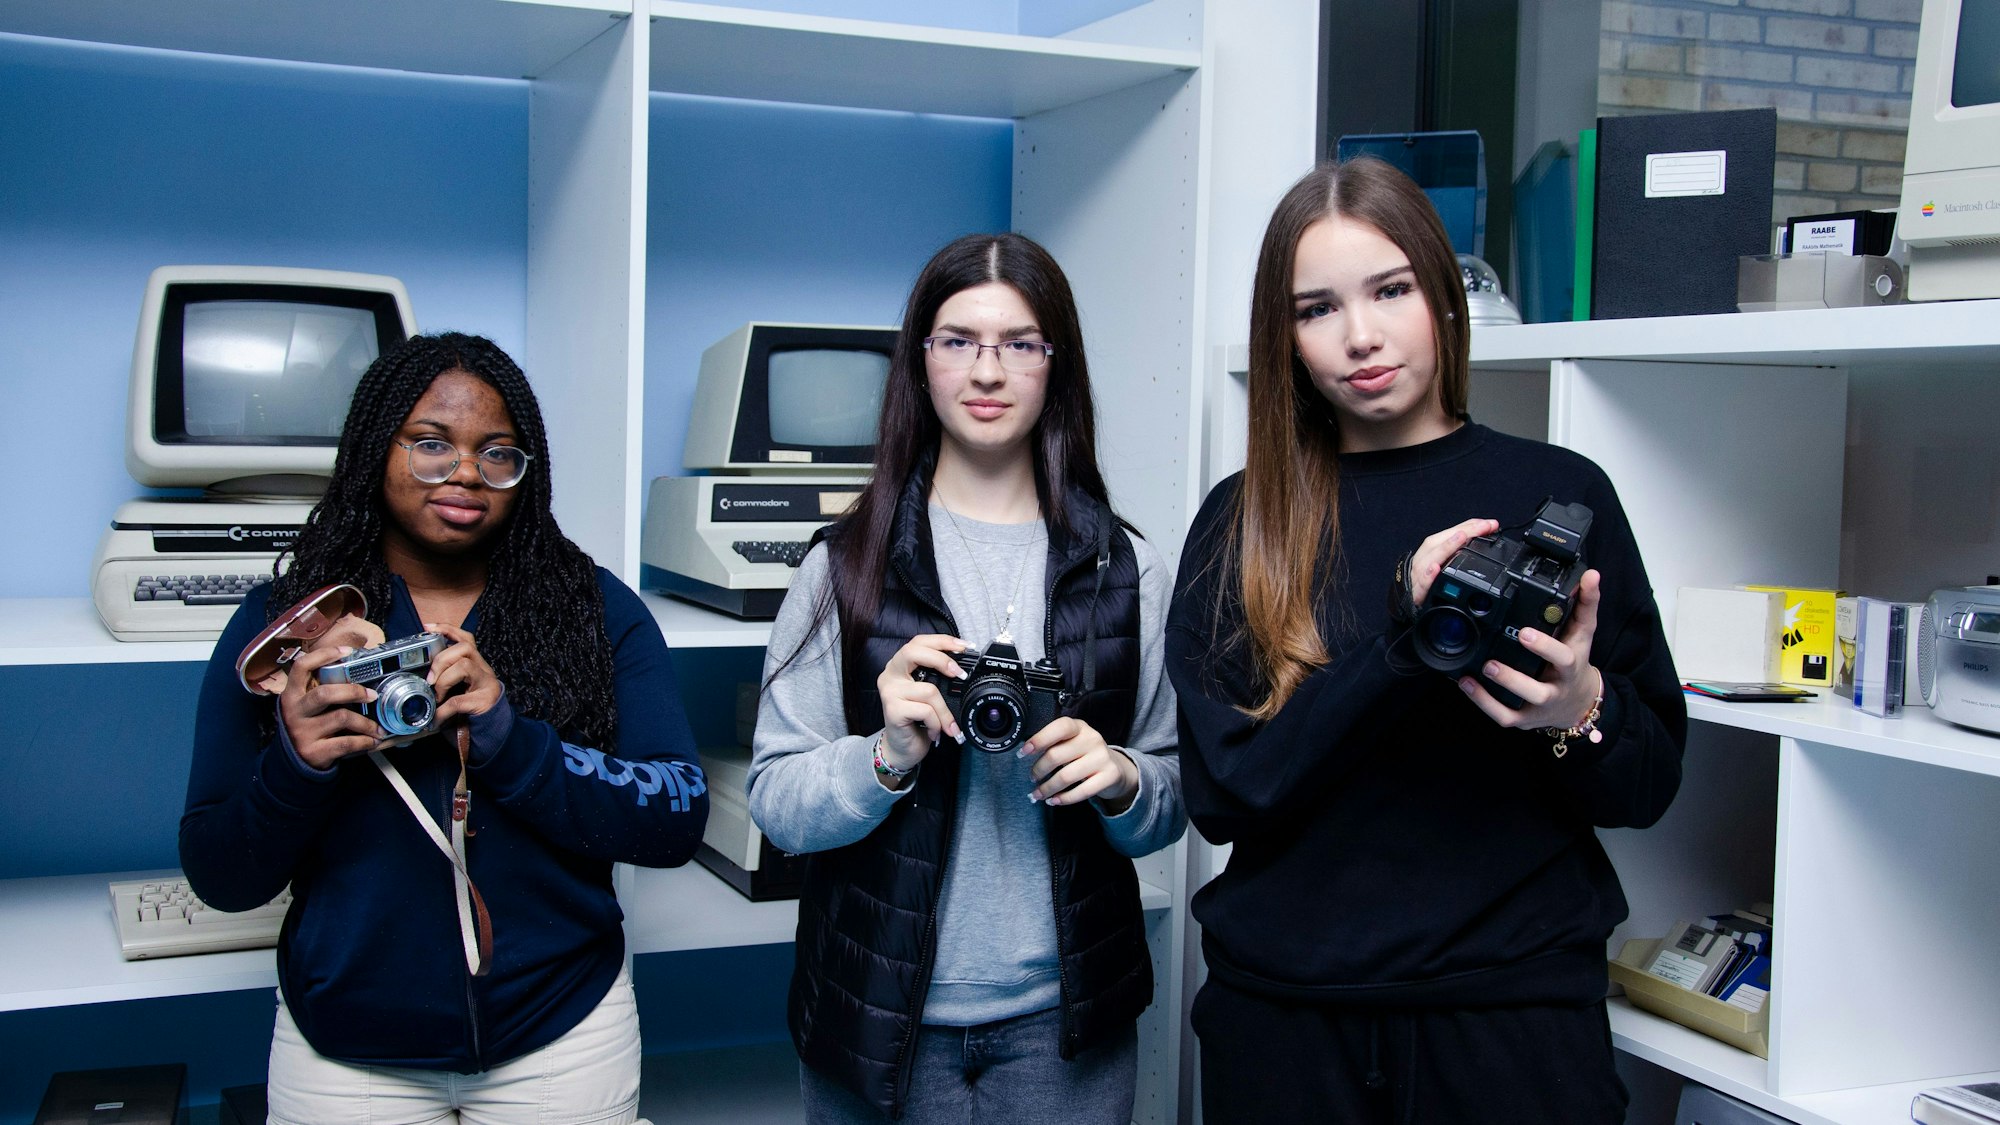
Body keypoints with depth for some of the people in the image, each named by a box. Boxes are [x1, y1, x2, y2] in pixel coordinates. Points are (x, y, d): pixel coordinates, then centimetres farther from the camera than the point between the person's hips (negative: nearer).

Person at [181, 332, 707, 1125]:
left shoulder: (597, 609, -3)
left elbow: (677, 821, -11)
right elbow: (218, 880, -2)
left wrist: (508, 739, -23)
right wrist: (295, 766, -20)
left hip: (562, 1036, 0)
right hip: (346, 1050, 0)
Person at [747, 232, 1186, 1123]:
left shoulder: (1124, 570, 2)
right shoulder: (846, 564, -3)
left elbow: (1172, 806, 6)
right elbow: (776, 804, -4)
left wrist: (1121, 781, -15)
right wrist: (888, 756, -21)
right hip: (882, 1016, -1)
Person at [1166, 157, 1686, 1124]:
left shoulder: (1561, 493, -1)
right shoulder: (1240, 523, 1)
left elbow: (1650, 786, 2)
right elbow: (1223, 791, -9)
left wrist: (1581, 710, -19)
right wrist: (1401, 637, -20)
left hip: (1514, 1003, 0)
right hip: (1285, 1008, 1)